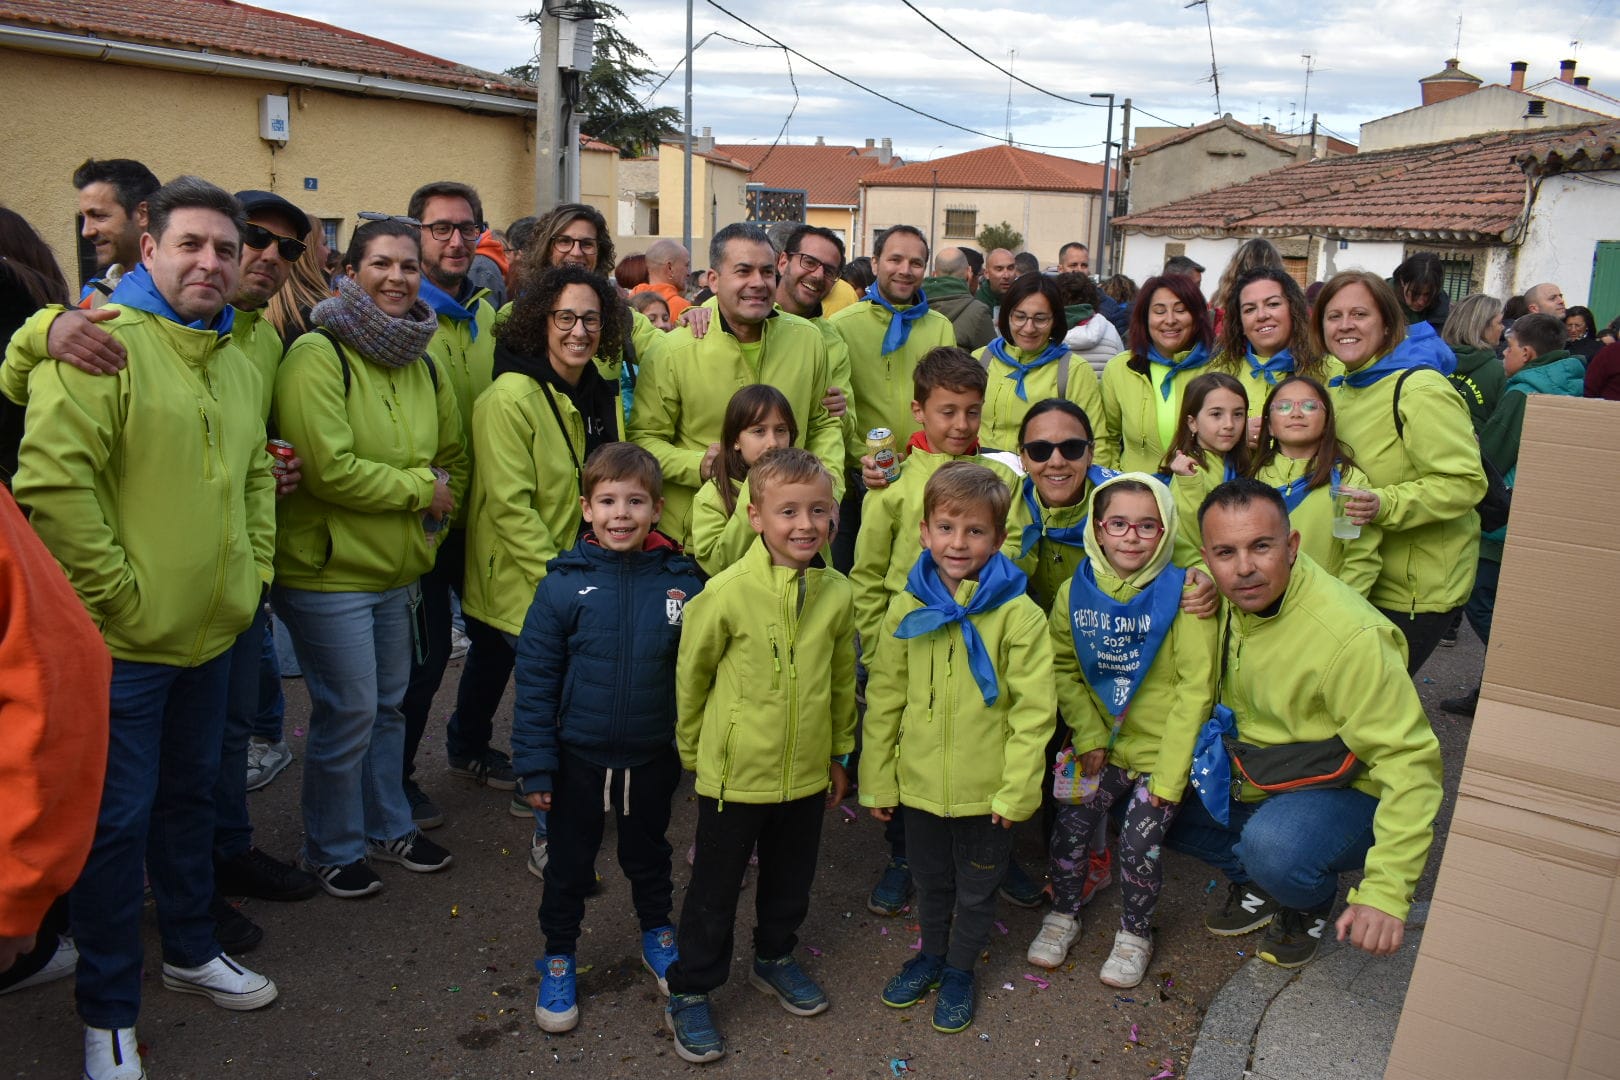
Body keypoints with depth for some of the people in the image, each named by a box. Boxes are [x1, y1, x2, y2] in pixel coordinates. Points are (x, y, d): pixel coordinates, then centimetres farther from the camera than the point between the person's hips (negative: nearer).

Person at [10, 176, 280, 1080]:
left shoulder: (235, 360, 11)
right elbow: (54, 482, -21)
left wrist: (253, 568, 10)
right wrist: (118, 594, -18)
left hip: (212, 633, 7)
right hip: (122, 640, -7)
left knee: (191, 795, 21)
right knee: (119, 820, 5)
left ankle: (192, 950, 41)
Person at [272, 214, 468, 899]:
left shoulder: (420, 363, 8)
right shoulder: (318, 355, -15)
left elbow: (453, 455, 18)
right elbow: (329, 468, -24)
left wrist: (439, 513, 2)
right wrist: (419, 488, -14)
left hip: (399, 572, 7)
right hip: (328, 572, -7)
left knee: (389, 705, 19)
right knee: (348, 714, 2)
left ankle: (389, 828, 37)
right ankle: (333, 850, 24)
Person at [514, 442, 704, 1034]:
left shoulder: (682, 582, -11)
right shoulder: (564, 584, -14)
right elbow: (535, 679, -9)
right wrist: (535, 766, -8)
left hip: (653, 756, 1)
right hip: (579, 756, -1)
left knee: (648, 852, 23)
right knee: (570, 862, 17)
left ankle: (658, 935, 47)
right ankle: (558, 958, 39)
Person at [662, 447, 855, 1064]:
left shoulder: (837, 593, -6)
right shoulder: (728, 592, -19)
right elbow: (691, 676, -6)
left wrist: (839, 754, 15)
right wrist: (693, 752, 5)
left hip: (807, 774, 4)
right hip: (734, 774, -4)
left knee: (791, 878, 23)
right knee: (715, 890, 11)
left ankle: (775, 960, 48)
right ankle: (689, 994, 30)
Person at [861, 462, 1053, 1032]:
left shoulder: (1018, 614, -15)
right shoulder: (907, 608, -4)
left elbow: (1033, 710, -13)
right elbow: (883, 700, 1)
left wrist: (1018, 790, -14)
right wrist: (877, 781, 3)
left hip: (985, 789, -3)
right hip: (920, 782, 3)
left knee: (975, 890, 18)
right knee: (930, 881, 23)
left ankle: (960, 970, 41)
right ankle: (931, 955, 48)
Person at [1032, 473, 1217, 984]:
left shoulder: (1184, 593, -13)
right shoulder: (1075, 592, -3)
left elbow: (1195, 688, -13)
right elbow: (1062, 669, 4)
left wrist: (1170, 774, -14)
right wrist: (1089, 736, -7)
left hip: (1163, 750, -3)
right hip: (1104, 746, 3)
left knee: (1139, 835, -12)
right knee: (1070, 821, -8)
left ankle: (1135, 934, 16)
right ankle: (1063, 915, 19)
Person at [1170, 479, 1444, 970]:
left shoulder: (1351, 636, -30)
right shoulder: (1223, 600, -8)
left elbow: (1409, 762, -29)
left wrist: (1386, 891, -33)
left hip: (1347, 792, -6)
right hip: (1250, 774, 6)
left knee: (1272, 843, -35)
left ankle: (1310, 906, 2)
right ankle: (1254, 881, 15)